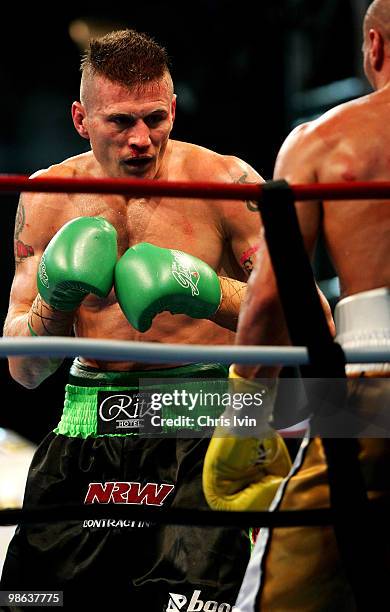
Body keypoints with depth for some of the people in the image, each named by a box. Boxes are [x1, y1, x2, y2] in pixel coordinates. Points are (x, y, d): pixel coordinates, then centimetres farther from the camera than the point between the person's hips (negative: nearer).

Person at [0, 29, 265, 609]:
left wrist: (212, 294, -22)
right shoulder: (47, 198, 5)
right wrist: (53, 303, -13)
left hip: (202, 428, -4)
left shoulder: (224, 181, -6)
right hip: (90, 426, 4)